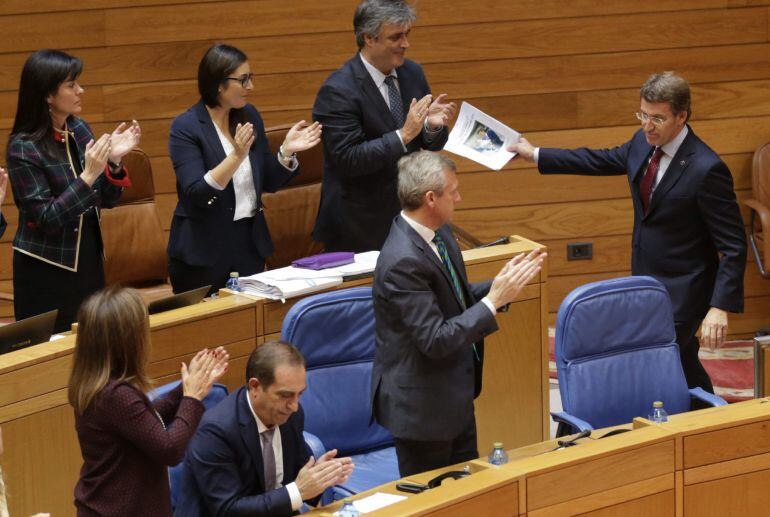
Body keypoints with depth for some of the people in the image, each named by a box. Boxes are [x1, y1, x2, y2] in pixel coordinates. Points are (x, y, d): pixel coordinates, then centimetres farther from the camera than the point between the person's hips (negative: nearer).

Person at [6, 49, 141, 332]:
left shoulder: (79, 129, 2)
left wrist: (114, 160, -11)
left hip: (89, 261, 6)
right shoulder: (24, 147, -15)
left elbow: (106, 200, 7)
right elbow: (45, 218, -20)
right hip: (46, 272, -6)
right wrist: (88, 176, -28)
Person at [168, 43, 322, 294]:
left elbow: (269, 183, 10)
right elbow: (197, 194, -20)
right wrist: (236, 156, -30)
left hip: (251, 243, 5)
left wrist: (287, 151, -8)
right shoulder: (186, 127, -11)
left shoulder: (250, 116, 5)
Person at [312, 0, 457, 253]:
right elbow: (348, 160, -22)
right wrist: (404, 135, -27)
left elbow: (431, 144, 10)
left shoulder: (412, 73, 4)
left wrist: (432, 125, -13)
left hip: (410, 216, 6)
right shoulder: (337, 91, -17)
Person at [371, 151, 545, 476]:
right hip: (422, 406, -9)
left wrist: (502, 284, -3)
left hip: (454, 396, 9)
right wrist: (494, 300, -25)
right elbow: (435, 340, -28)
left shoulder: (437, 234, 0)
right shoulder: (403, 261, -28)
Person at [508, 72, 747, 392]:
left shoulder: (706, 169, -24)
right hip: (646, 282, 8)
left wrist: (720, 307, -29)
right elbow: (603, 161, 20)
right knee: (682, 366, 20)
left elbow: (734, 246, -22)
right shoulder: (644, 143, -1)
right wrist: (536, 155, 23)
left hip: (682, 293, -8)